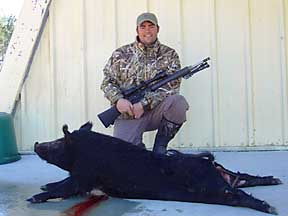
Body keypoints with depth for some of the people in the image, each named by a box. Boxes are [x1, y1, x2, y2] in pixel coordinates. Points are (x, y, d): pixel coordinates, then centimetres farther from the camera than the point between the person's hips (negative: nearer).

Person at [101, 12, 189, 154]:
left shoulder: (169, 54, 4)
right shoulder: (121, 54, 7)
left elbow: (171, 86, -8)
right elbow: (107, 82, 5)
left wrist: (144, 104, -19)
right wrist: (118, 99, -17)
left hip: (155, 111, 1)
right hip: (128, 115, 0)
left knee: (178, 102, -30)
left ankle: (159, 148, -8)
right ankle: (139, 148, 16)